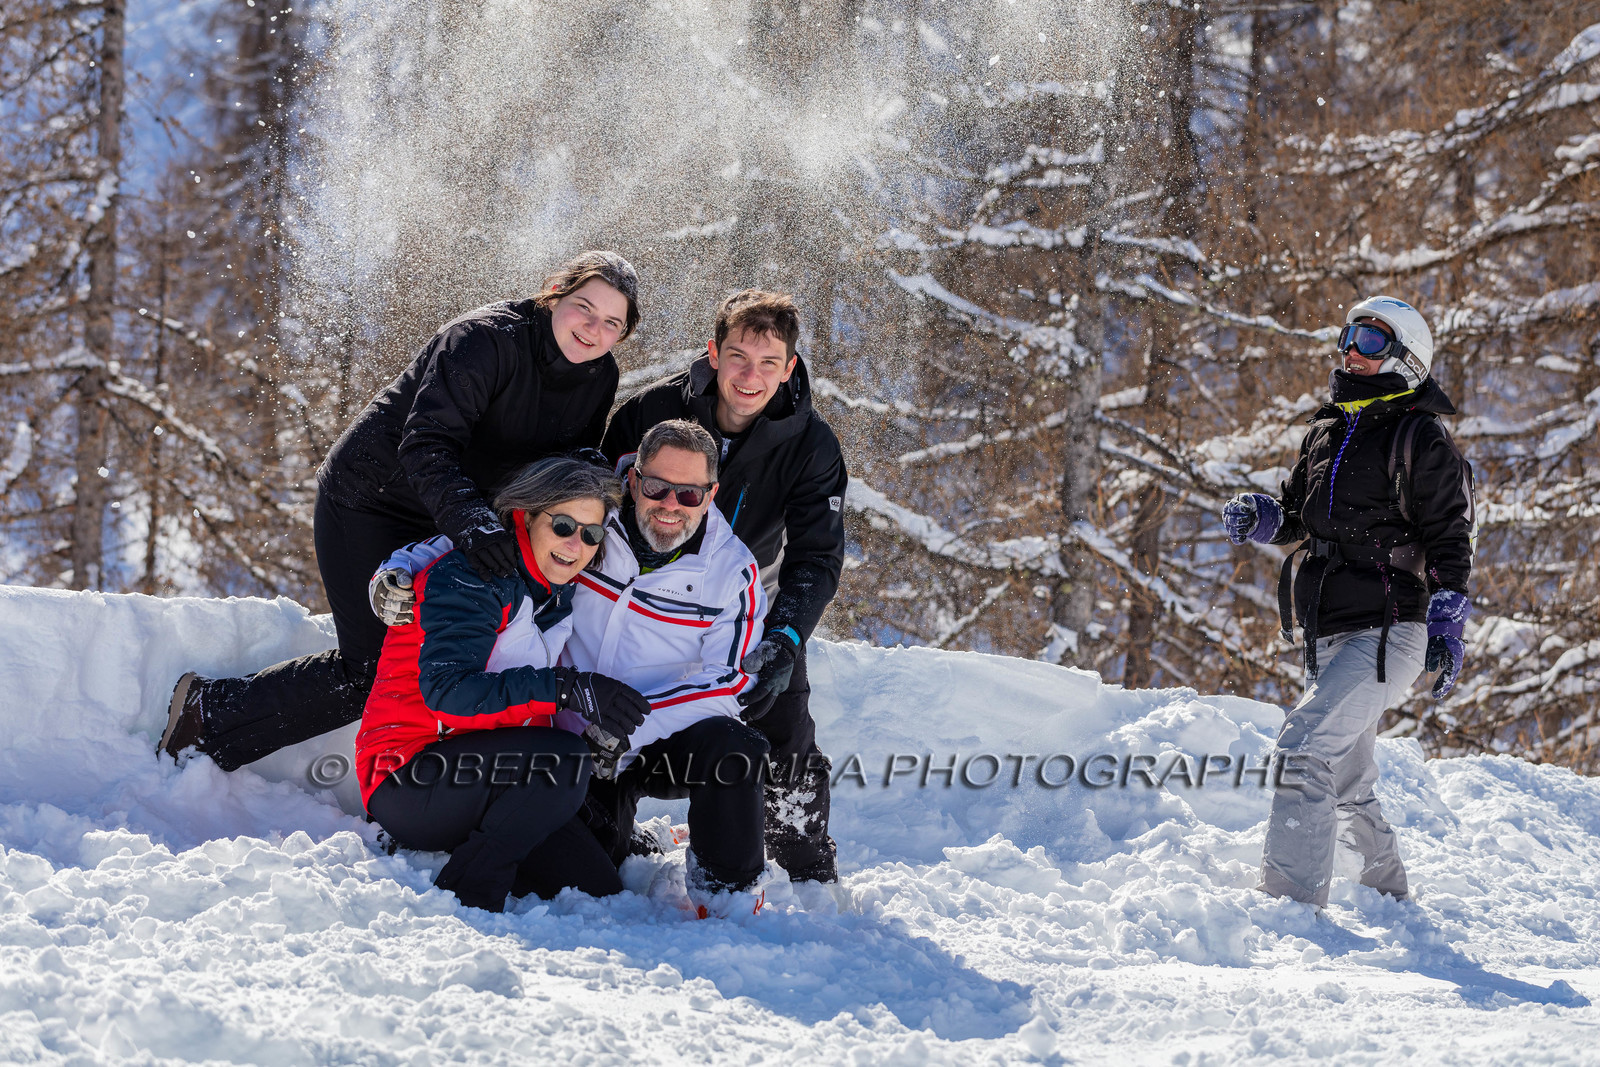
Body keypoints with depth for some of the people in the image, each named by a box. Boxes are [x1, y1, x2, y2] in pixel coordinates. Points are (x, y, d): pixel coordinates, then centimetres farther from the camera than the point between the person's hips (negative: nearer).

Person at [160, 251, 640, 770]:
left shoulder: (599, 377, -3)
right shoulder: (486, 338, -27)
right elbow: (426, 445, -36)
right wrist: (471, 521, -52)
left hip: (444, 519, 8)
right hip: (367, 504, -8)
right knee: (375, 673, -10)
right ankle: (208, 711, 2)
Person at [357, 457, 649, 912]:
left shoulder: (556, 599, 14)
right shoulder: (471, 578, -13)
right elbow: (445, 690, -28)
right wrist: (567, 690, -34)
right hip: (406, 780, -8)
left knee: (599, 890, -4)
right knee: (565, 760, -30)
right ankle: (460, 899, -19)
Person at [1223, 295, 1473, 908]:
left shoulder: (1419, 438, -6)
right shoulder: (1327, 431, 16)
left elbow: (1448, 537, -10)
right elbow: (1298, 516, 23)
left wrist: (1447, 626, -19)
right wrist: (1260, 517, 0)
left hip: (1386, 634, -8)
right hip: (1328, 638, 9)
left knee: (1304, 748, -22)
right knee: (1346, 779, 18)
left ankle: (1292, 900, -24)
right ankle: (1387, 891, 37)